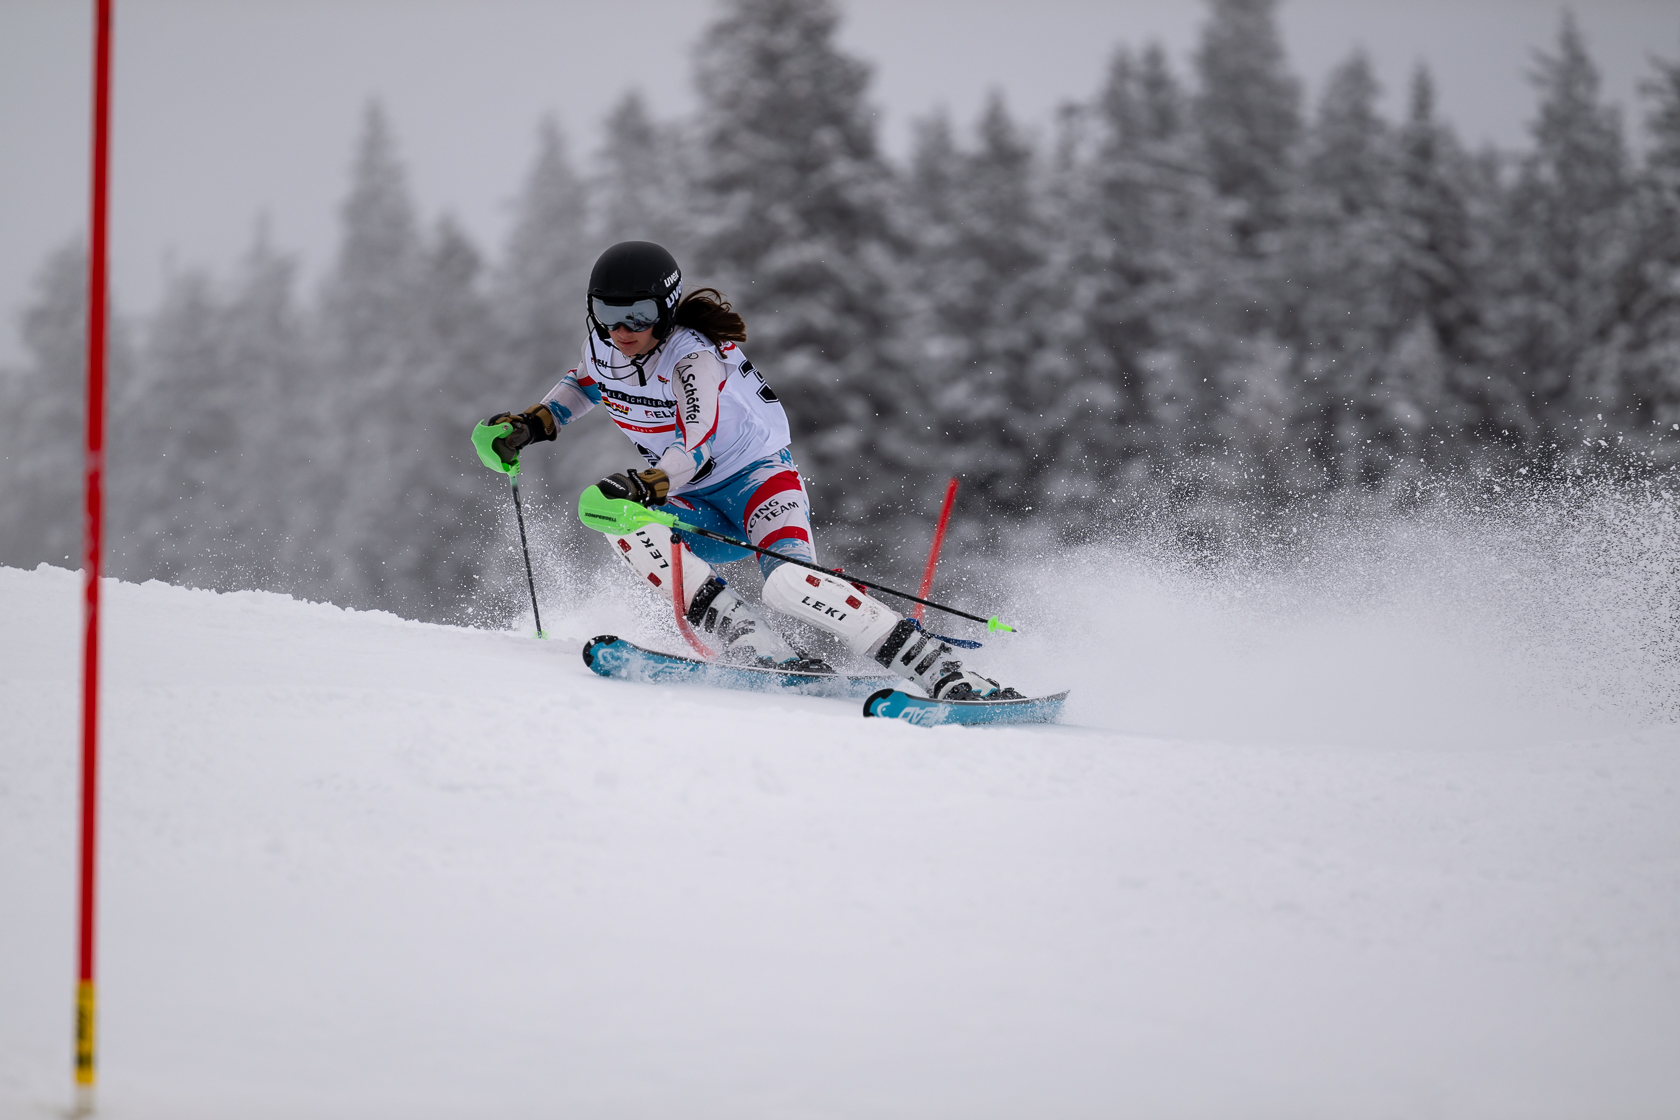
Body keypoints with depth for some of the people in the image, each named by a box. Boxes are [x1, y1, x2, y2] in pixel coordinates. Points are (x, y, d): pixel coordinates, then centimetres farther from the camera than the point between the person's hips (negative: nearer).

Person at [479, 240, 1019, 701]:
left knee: (790, 581, -34)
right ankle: (765, 654, -32)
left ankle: (943, 671, -33)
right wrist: (532, 424, 5)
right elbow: (582, 384, 22)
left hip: (757, 474, -7)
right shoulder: (602, 345, -3)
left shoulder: (692, 356, -24)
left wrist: (645, 486, -56)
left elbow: (695, 452, -38)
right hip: (697, 506, 7)